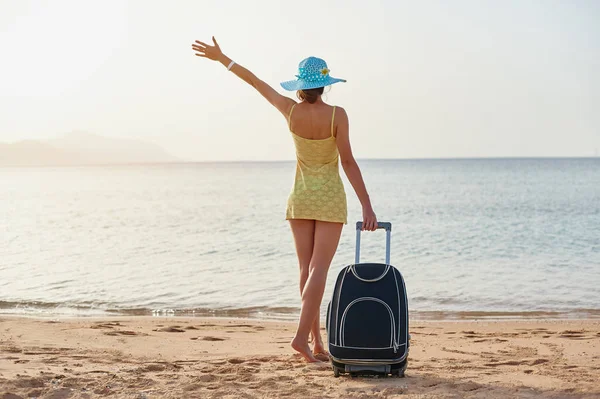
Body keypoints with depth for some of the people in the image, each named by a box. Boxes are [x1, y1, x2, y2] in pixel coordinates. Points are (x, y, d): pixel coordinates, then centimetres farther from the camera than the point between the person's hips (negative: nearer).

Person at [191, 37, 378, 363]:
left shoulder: (291, 111, -6)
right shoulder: (336, 115, -15)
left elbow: (255, 82, 3)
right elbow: (348, 162, -16)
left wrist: (221, 57, 13)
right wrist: (366, 205, -13)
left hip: (300, 198, 4)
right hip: (329, 200, -3)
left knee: (307, 269, 6)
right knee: (319, 269, -6)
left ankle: (317, 343, 9)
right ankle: (302, 335, -19)